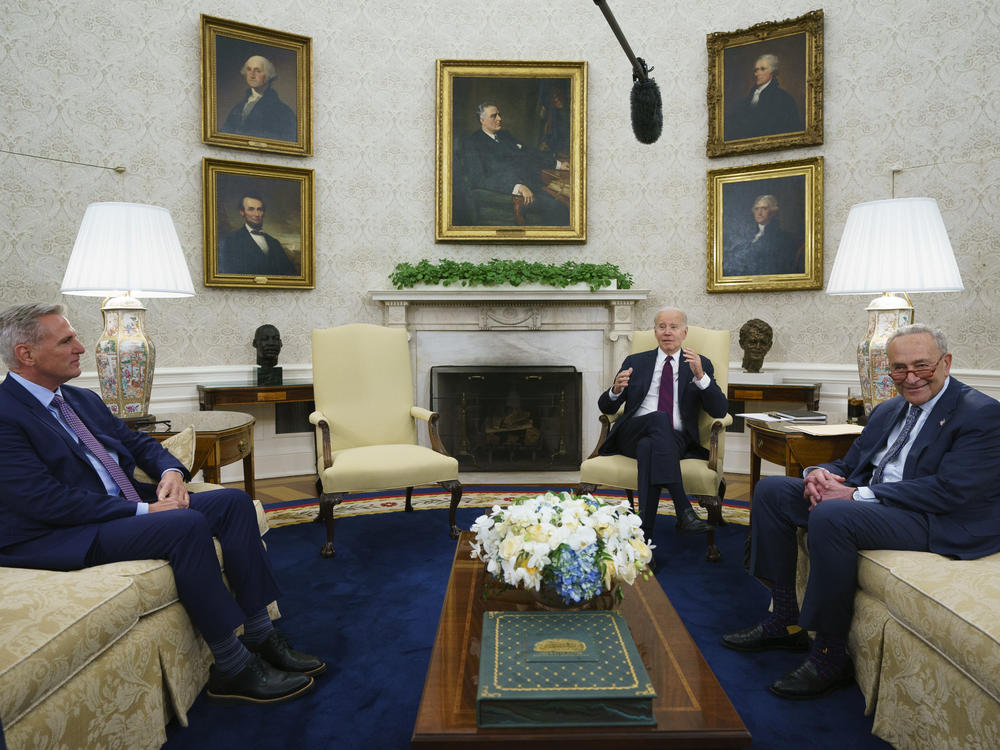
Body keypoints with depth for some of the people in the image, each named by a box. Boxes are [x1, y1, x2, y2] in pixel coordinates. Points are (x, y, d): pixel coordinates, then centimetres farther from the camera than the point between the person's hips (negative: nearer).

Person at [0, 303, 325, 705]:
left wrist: (171, 470, -4)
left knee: (234, 501, -8)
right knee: (187, 525, -31)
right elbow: (46, 501, -22)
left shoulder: (84, 399, 15)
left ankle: (260, 637, -6)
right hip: (57, 537, -9)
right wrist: (143, 510, -22)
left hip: (128, 508, 9)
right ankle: (232, 670, -20)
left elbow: (136, 441, 19)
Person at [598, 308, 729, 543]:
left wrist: (700, 376, -15)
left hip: (676, 439, 0)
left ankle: (643, 536, -37)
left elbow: (720, 410, 1)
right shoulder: (636, 362, 18)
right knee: (659, 418, -34)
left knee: (648, 446, -36)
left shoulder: (700, 364, 15)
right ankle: (684, 510, -38)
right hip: (632, 434, 1)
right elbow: (606, 407, 13)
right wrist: (616, 390, -12)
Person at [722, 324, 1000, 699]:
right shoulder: (887, 410, 16)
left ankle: (831, 655, -19)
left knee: (830, 515, -35)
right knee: (771, 489, -1)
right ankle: (785, 620, 1)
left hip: (939, 522, -9)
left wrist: (859, 495, -23)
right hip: (866, 499, 9)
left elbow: (950, 491, -21)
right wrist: (820, 473, -9)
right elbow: (850, 464, 17)